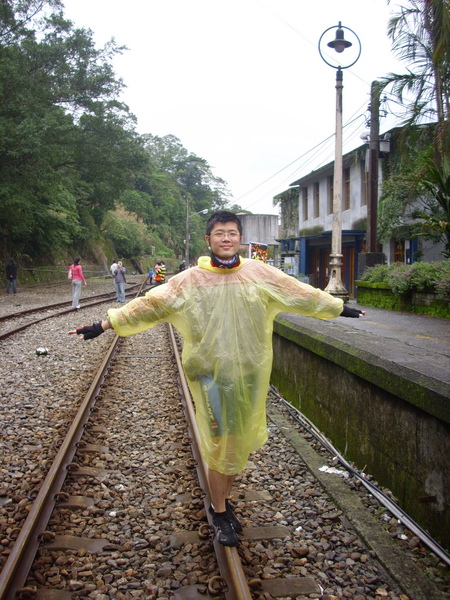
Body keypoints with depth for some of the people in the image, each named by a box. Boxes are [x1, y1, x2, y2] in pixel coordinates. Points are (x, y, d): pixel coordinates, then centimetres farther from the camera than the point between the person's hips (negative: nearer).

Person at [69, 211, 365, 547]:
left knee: (242, 442, 14)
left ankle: (224, 499, 38)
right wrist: (104, 324, -7)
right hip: (211, 374, -3)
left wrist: (340, 308, 17)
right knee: (220, 445, 3)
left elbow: (302, 294, 10)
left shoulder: (260, 274, 1)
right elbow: (149, 304, -4)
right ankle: (220, 513, 25)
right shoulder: (191, 280, -4)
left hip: (250, 374, 3)